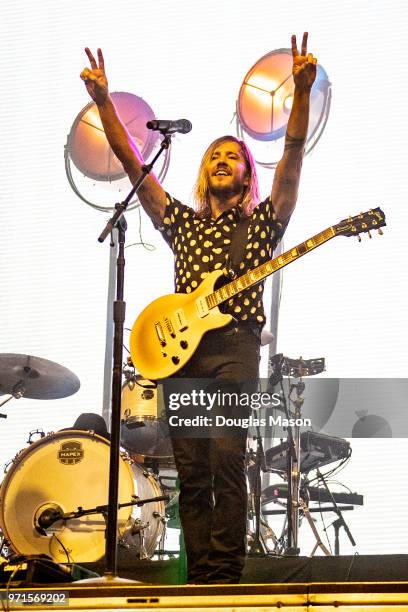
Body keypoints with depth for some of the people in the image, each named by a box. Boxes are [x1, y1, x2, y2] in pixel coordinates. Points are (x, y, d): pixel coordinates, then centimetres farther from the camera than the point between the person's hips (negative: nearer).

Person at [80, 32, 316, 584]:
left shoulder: (262, 221, 14)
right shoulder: (183, 222, 23)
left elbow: (292, 159, -1)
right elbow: (131, 161, 16)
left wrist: (302, 92, -16)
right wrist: (103, 100, 6)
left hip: (234, 346, -3)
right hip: (180, 349, 4)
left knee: (226, 460, -16)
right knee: (191, 471, -2)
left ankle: (226, 574, -13)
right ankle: (200, 575, 1)